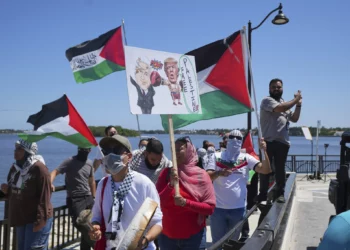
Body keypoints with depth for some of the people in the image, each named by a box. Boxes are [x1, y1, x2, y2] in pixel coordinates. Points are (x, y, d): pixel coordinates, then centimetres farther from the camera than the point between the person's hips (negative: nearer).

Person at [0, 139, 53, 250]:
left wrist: (41, 219, -22)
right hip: (21, 218, 8)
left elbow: (45, 196, -19)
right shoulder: (15, 167, 7)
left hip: (37, 219, -8)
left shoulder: (39, 168, -17)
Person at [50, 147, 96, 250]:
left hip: (88, 198, 5)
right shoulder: (70, 161, -5)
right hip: (75, 199, -5)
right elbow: (55, 171, -15)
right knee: (81, 225, -16)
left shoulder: (90, 163, 11)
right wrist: (50, 183, -34)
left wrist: (93, 197, 18)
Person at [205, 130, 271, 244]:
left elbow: (265, 170, -8)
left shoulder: (246, 158, 0)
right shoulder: (217, 157, -2)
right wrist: (219, 173, -33)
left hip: (238, 208, 1)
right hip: (218, 207, -1)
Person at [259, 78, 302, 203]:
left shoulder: (285, 104, 20)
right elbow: (280, 108, -20)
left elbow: (294, 118, 18)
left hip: (282, 142, 5)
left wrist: (298, 104, 9)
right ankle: (263, 194, 9)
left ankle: (280, 193, 15)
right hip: (268, 141, -5)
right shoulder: (267, 100, -3)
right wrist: (295, 100, -8)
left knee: (280, 169, 8)